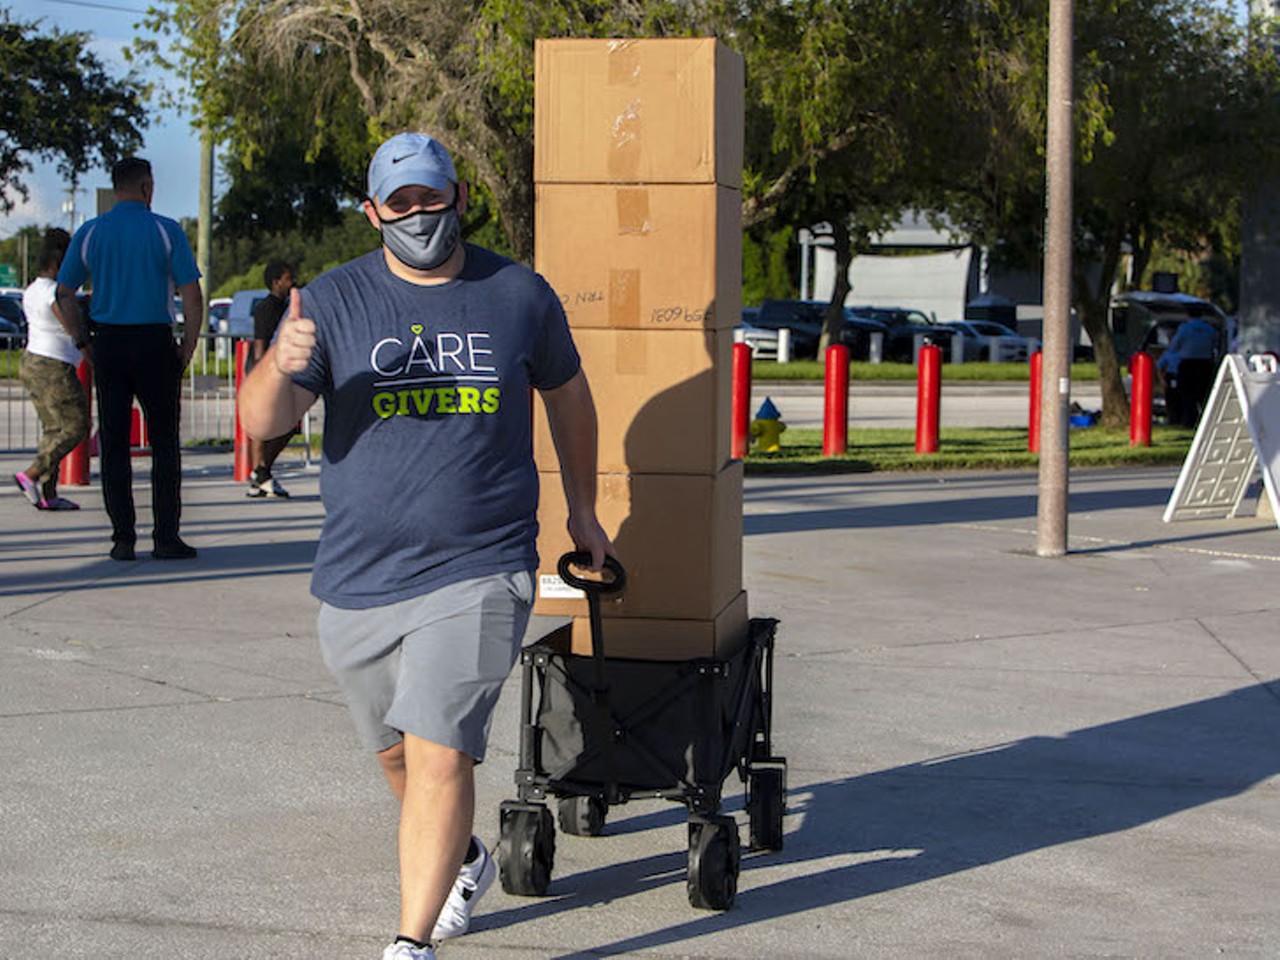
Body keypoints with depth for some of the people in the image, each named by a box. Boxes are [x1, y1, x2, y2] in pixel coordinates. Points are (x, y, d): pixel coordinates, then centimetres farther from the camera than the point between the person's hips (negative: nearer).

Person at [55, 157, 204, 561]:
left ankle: (123, 537, 5)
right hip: (154, 343, -2)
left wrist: (84, 343, 13)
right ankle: (166, 536, -1)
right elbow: (192, 297, -7)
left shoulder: (89, 233, 5)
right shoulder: (165, 230, -3)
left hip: (107, 345, 2)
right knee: (164, 442, 4)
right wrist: (187, 348, 2)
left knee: (113, 443, 7)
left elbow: (64, 295, 6)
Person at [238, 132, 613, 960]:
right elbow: (262, 421, -9)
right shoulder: (333, 302, 0)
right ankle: (464, 860, 45)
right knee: (399, 752, 18)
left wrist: (582, 510, 23)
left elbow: (568, 397, 19)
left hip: (479, 573, -2)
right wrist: (281, 367, -31)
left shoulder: (521, 295, 3)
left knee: (440, 753, -14)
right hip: (359, 581, 3)